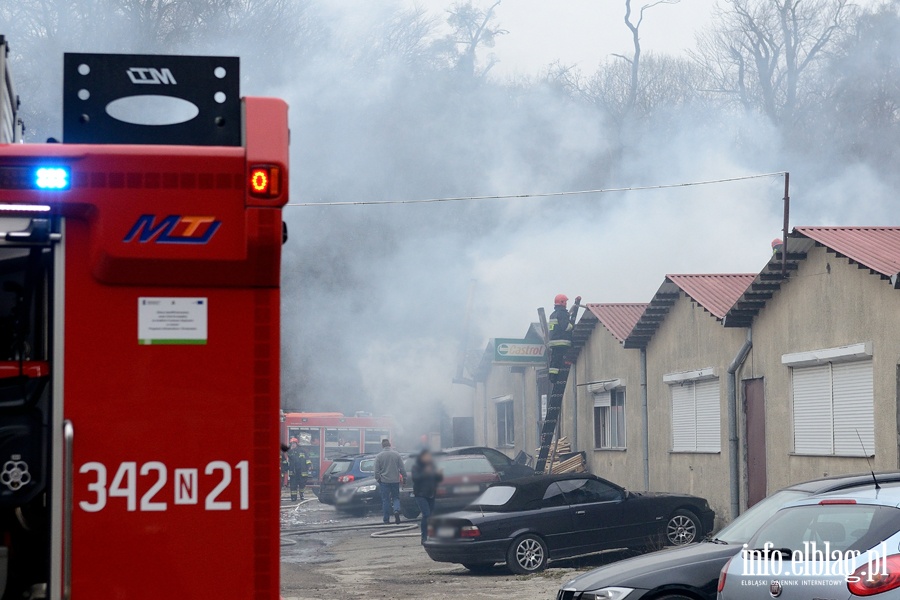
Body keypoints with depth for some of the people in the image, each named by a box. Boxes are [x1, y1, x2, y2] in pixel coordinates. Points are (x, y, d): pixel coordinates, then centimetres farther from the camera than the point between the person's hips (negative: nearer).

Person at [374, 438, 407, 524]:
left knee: (385, 500, 5)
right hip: (395, 480, 1)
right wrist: (404, 477, 11)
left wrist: (377, 479, 8)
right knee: (396, 497, 13)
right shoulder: (397, 454, 0)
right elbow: (402, 468, 2)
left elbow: (376, 470, -3)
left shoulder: (379, 456, -5)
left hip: (384, 481, -1)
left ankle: (386, 519, 6)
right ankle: (396, 510, -16)